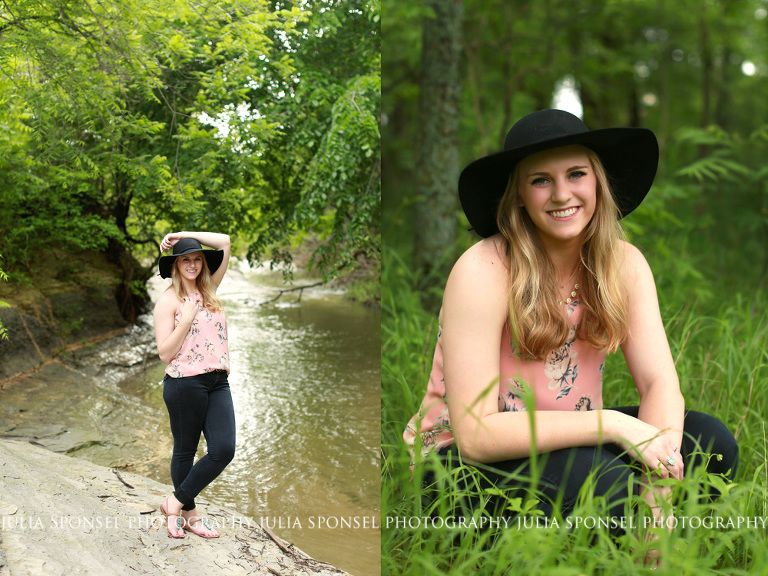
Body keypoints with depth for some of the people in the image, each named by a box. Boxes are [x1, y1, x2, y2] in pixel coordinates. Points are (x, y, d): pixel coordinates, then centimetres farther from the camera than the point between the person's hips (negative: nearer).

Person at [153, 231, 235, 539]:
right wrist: (187, 319, -15)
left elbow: (224, 243, 10)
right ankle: (189, 513, 26)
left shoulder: (208, 290, 13)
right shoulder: (168, 300, -3)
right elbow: (165, 353, -8)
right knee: (185, 450, 8)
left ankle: (176, 502, 13)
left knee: (224, 450, -3)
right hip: (185, 384, -6)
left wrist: (183, 235, 6)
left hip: (218, 383, 6)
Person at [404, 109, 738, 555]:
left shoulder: (624, 264, -3)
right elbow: (475, 434, -25)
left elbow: (660, 381, -9)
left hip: (566, 438, 6)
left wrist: (657, 484, -27)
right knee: (602, 477, -32)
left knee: (711, 442, -14)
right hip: (463, 464, -5)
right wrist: (613, 424, -30)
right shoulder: (483, 271, -21)